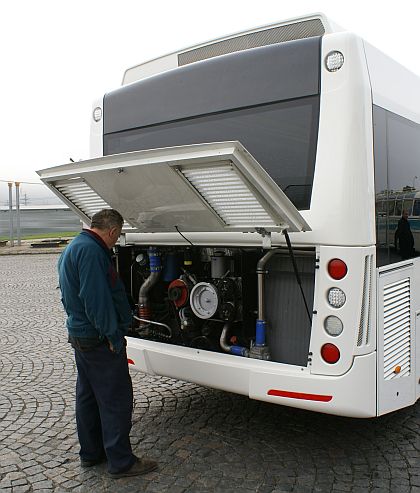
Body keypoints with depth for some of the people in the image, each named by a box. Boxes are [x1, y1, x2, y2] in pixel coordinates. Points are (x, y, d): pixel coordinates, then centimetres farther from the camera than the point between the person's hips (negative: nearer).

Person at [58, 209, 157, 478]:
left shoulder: (73, 248, 14)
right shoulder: (91, 251, -21)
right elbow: (96, 299, -27)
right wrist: (114, 337, -21)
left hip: (79, 333, 11)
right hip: (99, 340, -11)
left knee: (88, 396, 18)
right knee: (116, 400, -1)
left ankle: (91, 453, 31)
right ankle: (121, 462, 9)